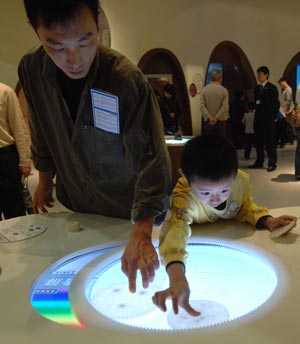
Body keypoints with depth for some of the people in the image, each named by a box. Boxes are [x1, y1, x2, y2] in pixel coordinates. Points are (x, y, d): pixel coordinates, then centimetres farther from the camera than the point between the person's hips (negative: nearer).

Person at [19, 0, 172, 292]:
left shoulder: (128, 80, -28)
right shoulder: (31, 70, -13)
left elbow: (151, 159, -30)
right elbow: (43, 134, 3)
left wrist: (141, 234, -37)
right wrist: (45, 181, 12)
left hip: (127, 211, -3)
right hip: (75, 204, 4)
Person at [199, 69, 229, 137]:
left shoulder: (204, 89, 1)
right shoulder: (224, 90, -4)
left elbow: (202, 106, -7)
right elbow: (225, 107, -12)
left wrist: (210, 117, -9)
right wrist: (216, 118, -9)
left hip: (208, 122, 2)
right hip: (221, 121, -2)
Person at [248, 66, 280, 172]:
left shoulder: (272, 88, -3)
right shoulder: (256, 88, 14)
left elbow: (276, 104, -4)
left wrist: (273, 117, -7)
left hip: (268, 119, -6)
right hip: (258, 118, 6)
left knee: (269, 142, -4)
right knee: (258, 142, 9)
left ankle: (272, 163, 2)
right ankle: (259, 162, 19)